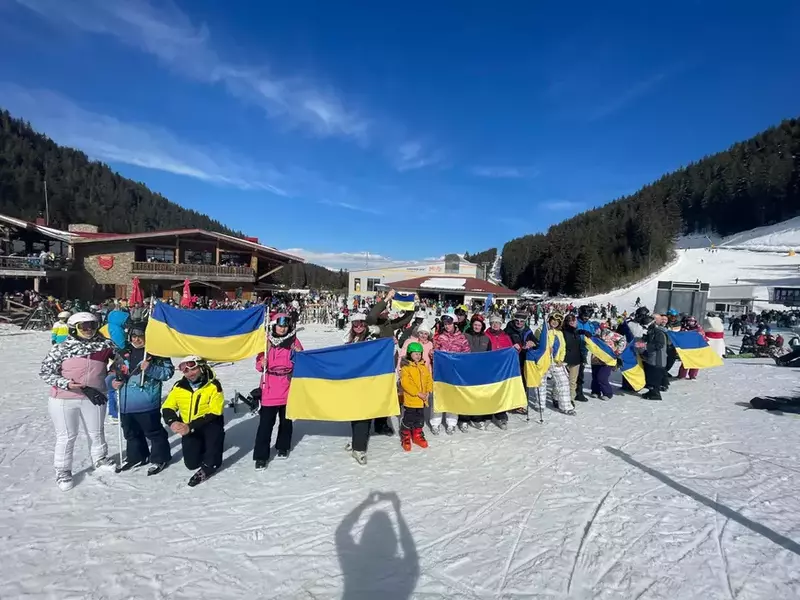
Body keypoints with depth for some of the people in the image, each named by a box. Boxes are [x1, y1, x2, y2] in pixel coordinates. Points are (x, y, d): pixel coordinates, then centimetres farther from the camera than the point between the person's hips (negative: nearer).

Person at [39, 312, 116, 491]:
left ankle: (100, 459, 40)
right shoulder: (61, 348, -10)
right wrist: (66, 384, -22)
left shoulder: (104, 344, -3)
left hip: (94, 398, 3)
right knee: (66, 436, 9)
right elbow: (45, 372, -9)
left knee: (96, 432, 19)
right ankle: (63, 471, 27)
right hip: (64, 399, -3)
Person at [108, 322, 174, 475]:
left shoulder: (156, 353, -8)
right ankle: (136, 456, 41)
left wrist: (150, 369, -24)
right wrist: (112, 381, -2)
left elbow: (168, 371, -12)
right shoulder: (122, 354, 9)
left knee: (154, 432, 5)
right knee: (131, 433, 22)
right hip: (126, 404, 6)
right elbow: (112, 372, 18)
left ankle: (160, 458, 21)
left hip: (147, 404, -6)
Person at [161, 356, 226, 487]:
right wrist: (172, 422, -19)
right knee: (191, 463, 0)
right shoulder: (179, 386, -5)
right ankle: (204, 446, 32)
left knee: (215, 429, -38)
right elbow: (167, 407, 2)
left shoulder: (213, 385, -19)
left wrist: (191, 427, -27)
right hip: (189, 428, 4)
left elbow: (214, 413, -21)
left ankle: (209, 465, -16)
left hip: (209, 423, -4)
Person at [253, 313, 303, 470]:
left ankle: (283, 447, 35)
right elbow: (259, 364, 5)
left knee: (286, 419, 16)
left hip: (288, 387, 1)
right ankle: (261, 456, 8)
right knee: (266, 422, -1)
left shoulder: (293, 340, 0)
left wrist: (299, 355, -15)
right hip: (269, 389, -1)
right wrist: (262, 364, -17)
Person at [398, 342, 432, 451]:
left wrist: (428, 392, -7)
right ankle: (405, 437, 20)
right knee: (408, 419, 4)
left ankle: (417, 435, 33)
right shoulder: (406, 367, -12)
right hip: (410, 400, -6)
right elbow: (405, 383, -20)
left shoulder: (424, 367, 8)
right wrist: (418, 393, -21)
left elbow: (429, 380, 9)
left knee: (420, 419, 17)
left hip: (422, 400, 6)